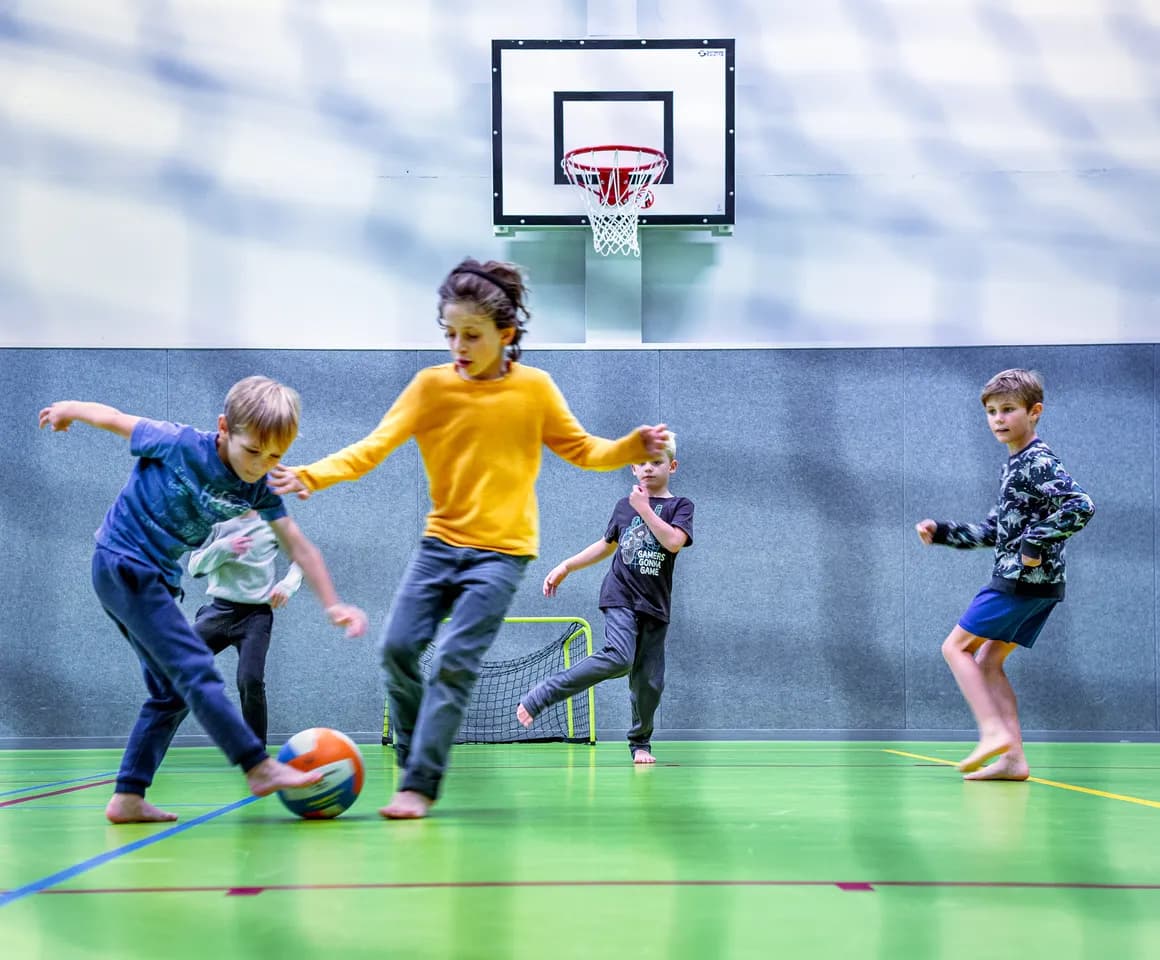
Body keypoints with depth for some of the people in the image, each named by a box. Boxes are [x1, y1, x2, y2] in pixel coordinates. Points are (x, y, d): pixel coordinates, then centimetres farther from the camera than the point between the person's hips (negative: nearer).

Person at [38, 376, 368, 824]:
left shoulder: (260, 489, -5)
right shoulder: (179, 444, -21)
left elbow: (299, 547, -2)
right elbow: (113, 417, -6)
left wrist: (333, 605, -11)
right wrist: (67, 409, 12)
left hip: (158, 578, 8)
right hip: (121, 564, -8)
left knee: (172, 694, 9)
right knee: (197, 672, -15)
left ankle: (128, 799, 12)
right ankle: (261, 769, -16)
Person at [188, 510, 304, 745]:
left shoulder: (271, 523, 3)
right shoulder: (219, 524, 7)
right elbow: (195, 567, 3)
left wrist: (287, 585, -7)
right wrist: (224, 548, -14)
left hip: (256, 614, -2)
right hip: (220, 609, 2)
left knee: (250, 681, -16)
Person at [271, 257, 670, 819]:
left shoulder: (535, 388, -2)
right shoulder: (431, 385, -2)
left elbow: (582, 451, 7)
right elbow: (376, 446, -10)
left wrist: (635, 448, -11)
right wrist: (314, 476, -25)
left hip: (502, 551, -3)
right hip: (440, 542, 3)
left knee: (454, 662, -12)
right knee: (397, 648, -4)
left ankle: (420, 787, -5)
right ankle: (413, 763, 18)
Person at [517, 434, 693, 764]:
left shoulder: (680, 506, 4)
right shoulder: (624, 506, 12)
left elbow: (674, 541, -16)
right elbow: (607, 545, 26)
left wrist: (644, 508, -11)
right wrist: (564, 568, 24)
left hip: (655, 606, 1)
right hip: (620, 597, -1)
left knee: (649, 680, 0)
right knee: (618, 658, -25)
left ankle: (640, 742, 23)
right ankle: (538, 697, -21)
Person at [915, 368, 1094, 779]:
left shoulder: (1038, 462, -12)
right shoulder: (1015, 465, 18)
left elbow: (1081, 507, -25)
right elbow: (994, 530, 25)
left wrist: (1035, 543, -22)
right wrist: (941, 532, 19)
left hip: (1024, 580, -10)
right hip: (1030, 583, 10)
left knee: (957, 646, -4)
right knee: (988, 661, 10)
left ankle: (994, 732, -11)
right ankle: (1013, 759, 6)